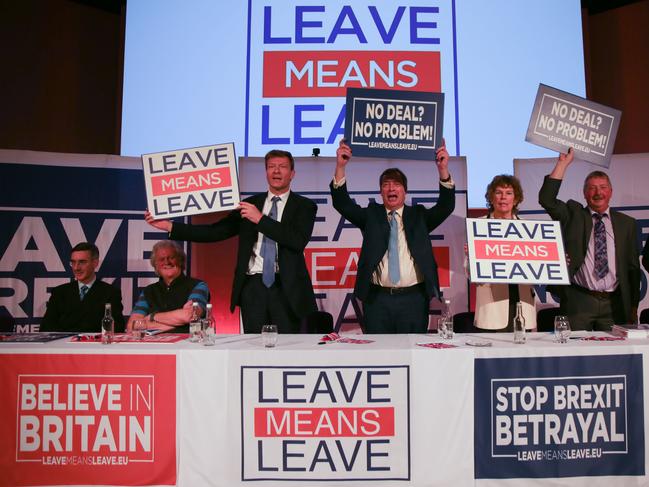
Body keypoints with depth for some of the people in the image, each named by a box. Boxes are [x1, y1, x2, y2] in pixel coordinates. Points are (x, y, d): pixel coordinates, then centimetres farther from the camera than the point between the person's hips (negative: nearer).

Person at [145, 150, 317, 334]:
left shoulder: (304, 206, 5)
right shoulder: (250, 203, 13)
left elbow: (299, 240, -13)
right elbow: (214, 232, 8)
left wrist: (260, 219, -15)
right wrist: (169, 226, 2)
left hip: (287, 288, -2)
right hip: (253, 286, 2)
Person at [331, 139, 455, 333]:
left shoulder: (418, 216, 9)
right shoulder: (371, 215, 8)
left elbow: (446, 206, -5)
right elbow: (342, 204, -4)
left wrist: (443, 170, -19)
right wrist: (340, 166, -17)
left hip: (414, 298, 0)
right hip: (377, 299, 0)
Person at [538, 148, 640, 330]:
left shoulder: (626, 223, 12)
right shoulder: (573, 214, 7)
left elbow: (633, 267, 13)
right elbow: (546, 199, -9)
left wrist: (633, 306, 10)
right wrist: (563, 163, -8)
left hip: (614, 303, 2)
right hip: (578, 302, -2)